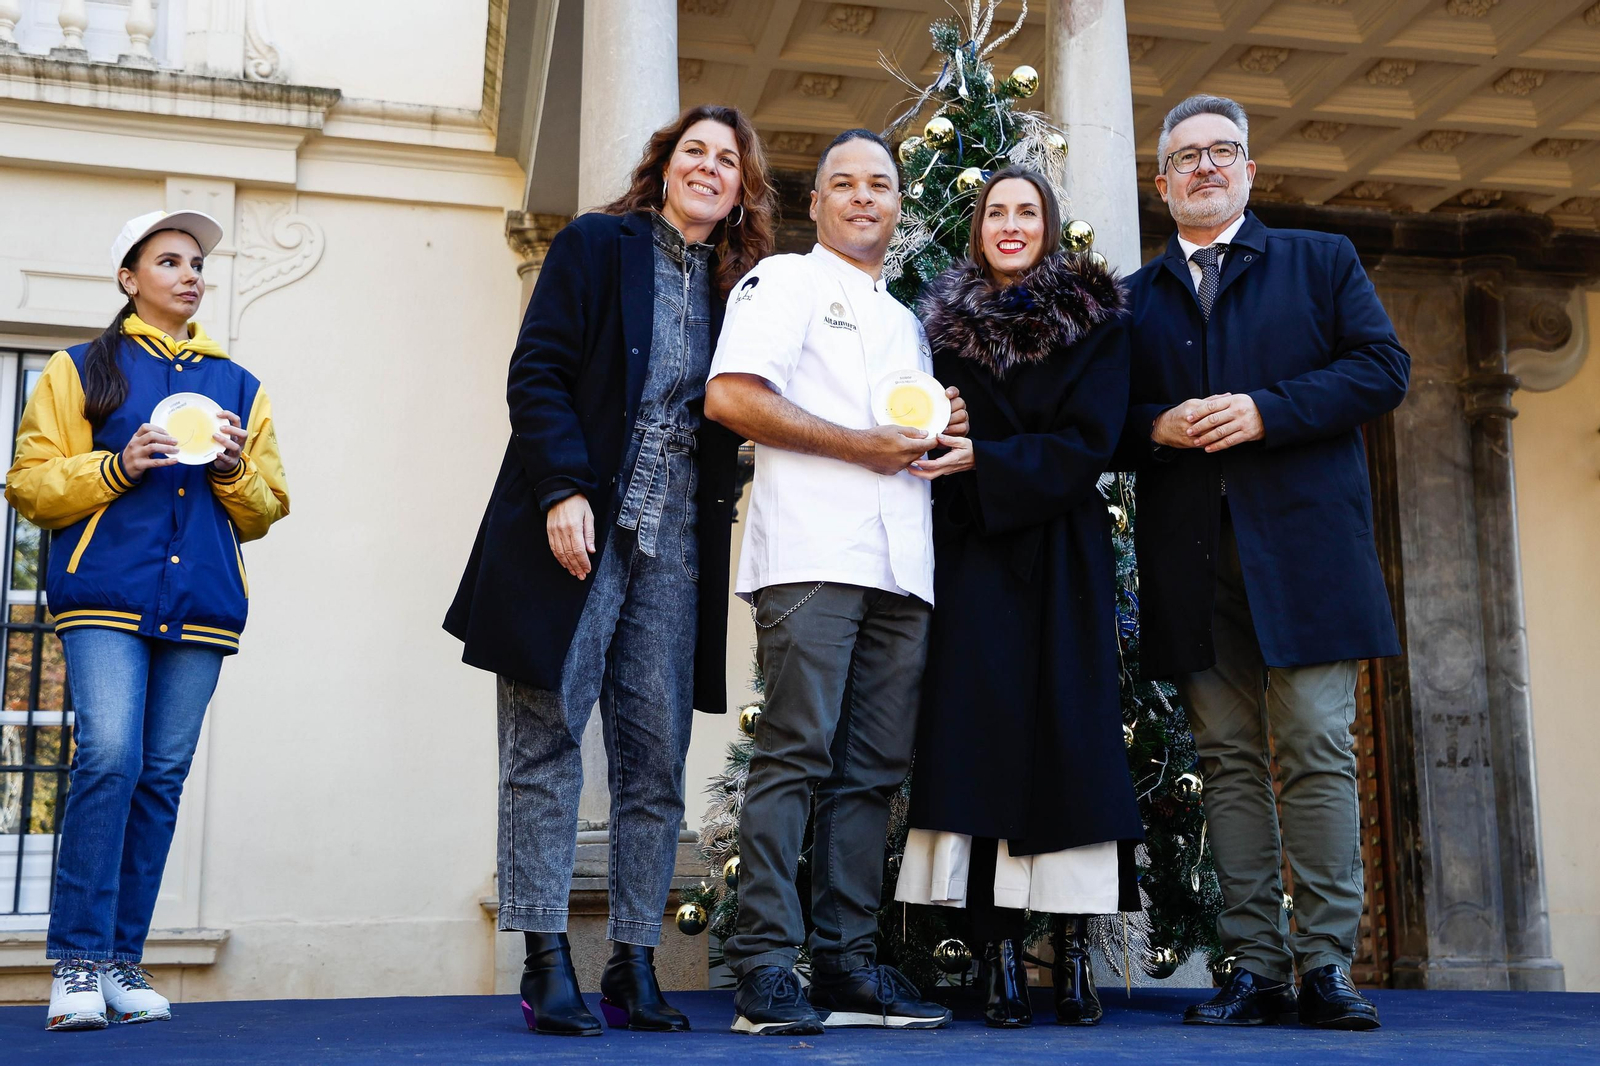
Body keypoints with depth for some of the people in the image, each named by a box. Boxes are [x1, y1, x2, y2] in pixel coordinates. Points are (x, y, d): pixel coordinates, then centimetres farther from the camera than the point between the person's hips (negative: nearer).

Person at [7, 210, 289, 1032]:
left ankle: (122, 963, 8)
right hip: (105, 596, -3)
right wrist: (116, 467, -10)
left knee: (162, 777, 1)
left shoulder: (237, 385, 20)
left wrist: (234, 471, -2)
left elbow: (267, 509, 19)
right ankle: (76, 961, -9)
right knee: (109, 756, -18)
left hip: (202, 607, 3)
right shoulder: (81, 370, 11)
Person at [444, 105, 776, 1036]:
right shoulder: (596, 245, 4)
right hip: (578, 531, -4)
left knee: (658, 758, 2)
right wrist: (564, 488, -15)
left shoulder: (738, 286, 17)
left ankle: (636, 966, 9)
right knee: (546, 743, -3)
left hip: (675, 549, 4)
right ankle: (549, 966, 2)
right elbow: (537, 373, -5)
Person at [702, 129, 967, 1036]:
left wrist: (941, 433, 9)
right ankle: (767, 966, -7)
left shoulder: (907, 323, 28)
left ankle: (847, 960, 10)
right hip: (812, 553, -7)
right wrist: (859, 443, -10)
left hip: (901, 564, 7)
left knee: (873, 770, 5)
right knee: (796, 757, -11)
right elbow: (729, 397, -8)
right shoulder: (784, 281, 7)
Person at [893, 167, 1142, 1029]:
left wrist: (984, 462, -14)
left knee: (1068, 737, -4)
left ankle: (1074, 953, 0)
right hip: (971, 558, 1)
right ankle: (998, 959, -3)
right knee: (981, 737, -5)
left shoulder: (1093, 321, 7)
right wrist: (936, 439, -9)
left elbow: (1088, 441, -4)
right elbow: (928, 429, 13)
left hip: (1063, 556, -1)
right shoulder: (947, 325, 14)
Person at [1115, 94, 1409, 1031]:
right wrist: (1158, 427, -7)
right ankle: (1256, 969, 6)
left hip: (1304, 547, -2)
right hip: (1191, 559, 2)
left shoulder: (1321, 260, 14)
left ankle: (1326, 964, 1)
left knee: (1318, 752, -6)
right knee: (1231, 762, 2)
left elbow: (1383, 367, 2)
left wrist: (1266, 412, -10)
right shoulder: (1134, 298, 19)